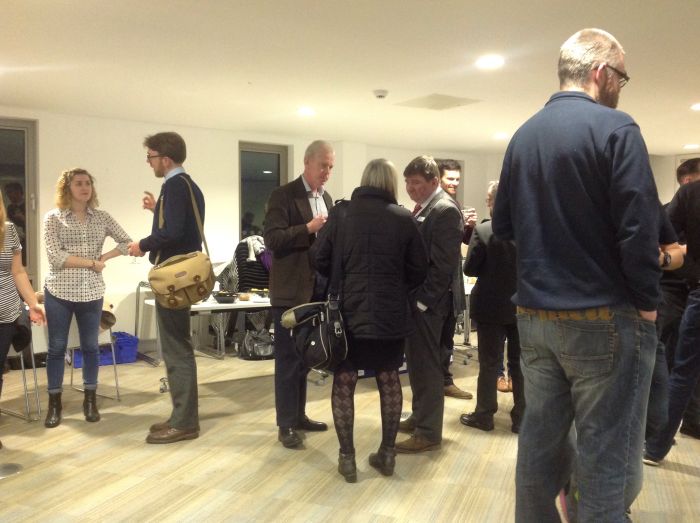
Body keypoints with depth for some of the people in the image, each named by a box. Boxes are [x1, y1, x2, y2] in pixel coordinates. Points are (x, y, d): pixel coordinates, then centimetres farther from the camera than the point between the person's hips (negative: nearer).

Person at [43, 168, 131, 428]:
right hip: (59, 292, -2)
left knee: (90, 347, 9)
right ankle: (54, 403, 19)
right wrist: (92, 263, -13)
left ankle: (90, 400, 22)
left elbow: (127, 242, 7)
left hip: (91, 293, 2)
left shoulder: (102, 217, 5)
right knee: (56, 347, 6)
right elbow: (55, 256, -12)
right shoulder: (53, 218, -3)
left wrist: (104, 258, -6)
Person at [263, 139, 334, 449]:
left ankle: (298, 415, 27)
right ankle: (285, 424, 10)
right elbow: (272, 239, -17)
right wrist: (308, 228, -25)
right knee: (288, 358, 0)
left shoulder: (326, 198, 14)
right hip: (291, 290, -7)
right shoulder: (283, 195, -8)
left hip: (318, 288, 7)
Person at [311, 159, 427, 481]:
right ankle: (387, 454, 23)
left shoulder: (340, 214, -5)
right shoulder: (403, 219, -5)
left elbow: (319, 260, 0)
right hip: (391, 314, 1)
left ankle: (346, 458, 13)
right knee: (389, 380, 14)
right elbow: (419, 270, 1)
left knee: (344, 382, 9)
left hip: (348, 310, -1)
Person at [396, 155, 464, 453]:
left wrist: (423, 300, -18)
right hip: (415, 295, 9)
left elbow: (443, 264, -21)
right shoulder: (422, 208, 13)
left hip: (428, 299, -9)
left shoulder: (445, 210, -16)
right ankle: (420, 416, 32)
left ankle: (429, 432, 10)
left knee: (426, 364, -1)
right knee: (416, 361, 18)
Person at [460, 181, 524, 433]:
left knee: (490, 363, 9)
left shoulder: (483, 230, -15)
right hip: (523, 306, 3)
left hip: (491, 307, -3)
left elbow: (469, 268, -10)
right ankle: (522, 417, 20)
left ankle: (484, 415, 19)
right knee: (520, 363, 12)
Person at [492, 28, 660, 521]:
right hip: (605, 317, -6)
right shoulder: (614, 127, -10)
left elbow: (503, 226, 12)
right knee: (606, 454, 4)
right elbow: (639, 227, -16)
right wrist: (647, 303, -6)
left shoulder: (522, 136, 9)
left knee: (540, 440, 16)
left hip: (534, 315, 7)